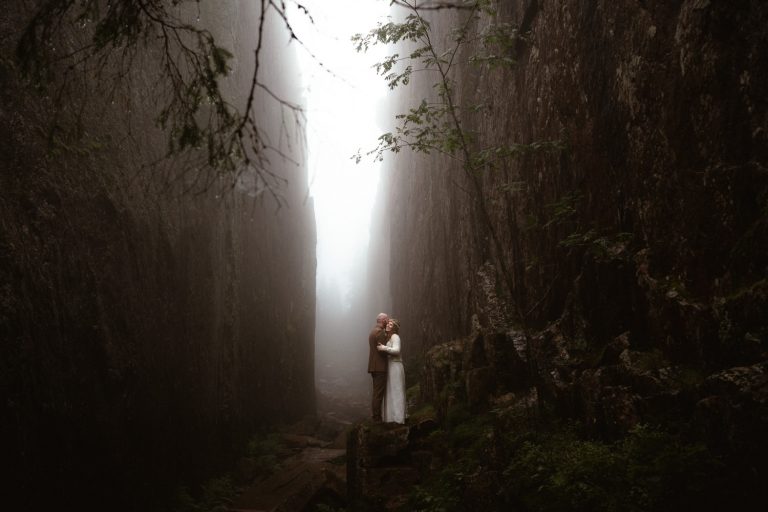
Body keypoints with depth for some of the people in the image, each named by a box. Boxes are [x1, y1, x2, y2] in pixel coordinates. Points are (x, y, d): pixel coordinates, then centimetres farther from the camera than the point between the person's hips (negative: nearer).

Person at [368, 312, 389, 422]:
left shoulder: (373, 331, 17)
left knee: (376, 392, 14)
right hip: (379, 367, -10)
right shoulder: (380, 332, -14)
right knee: (379, 393, -6)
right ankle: (377, 418, -4)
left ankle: (375, 416, 18)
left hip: (374, 367, 10)